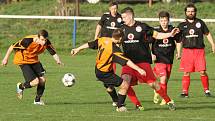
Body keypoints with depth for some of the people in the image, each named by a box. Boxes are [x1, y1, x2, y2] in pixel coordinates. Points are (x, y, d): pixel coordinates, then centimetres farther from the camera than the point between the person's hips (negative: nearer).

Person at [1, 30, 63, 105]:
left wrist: (58, 60, -31)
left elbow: (53, 53, -8)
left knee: (42, 80, -6)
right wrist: (6, 59, -11)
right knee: (35, 82, -18)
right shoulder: (28, 41, -31)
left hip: (34, 60, 6)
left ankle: (37, 100, 17)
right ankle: (20, 87, 13)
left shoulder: (46, 43, -16)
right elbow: (13, 47, -20)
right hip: (23, 61, -6)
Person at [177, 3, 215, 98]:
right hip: (187, 50, 1)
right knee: (186, 72, -3)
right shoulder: (182, 25, 8)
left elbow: (207, 34, 14)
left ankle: (206, 90, 7)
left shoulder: (200, 22, 8)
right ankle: (185, 92, 3)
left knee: (202, 72, -7)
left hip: (199, 50, -1)